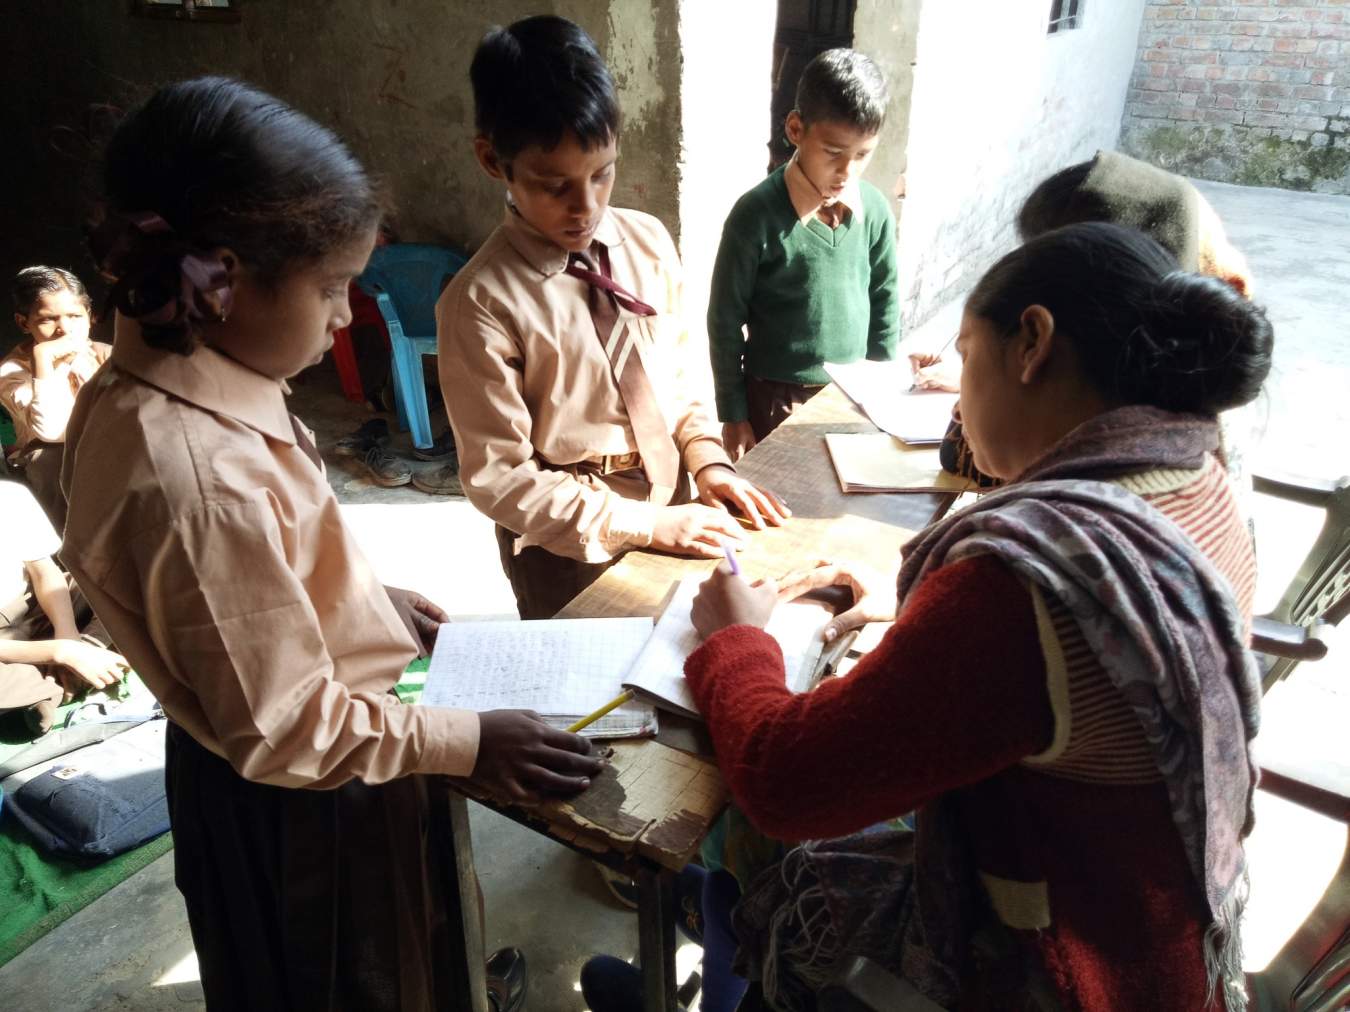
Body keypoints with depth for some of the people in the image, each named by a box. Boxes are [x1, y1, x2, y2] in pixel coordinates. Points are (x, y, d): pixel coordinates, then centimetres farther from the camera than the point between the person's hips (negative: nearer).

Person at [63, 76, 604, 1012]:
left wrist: (371, 598, 8)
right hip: (297, 804, -8)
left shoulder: (141, 388, -8)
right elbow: (289, 731, -27)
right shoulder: (203, 480, -36)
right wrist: (469, 741, -18)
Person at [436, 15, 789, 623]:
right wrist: (644, 524, -22)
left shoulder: (649, 243, -4)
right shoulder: (481, 302, -20)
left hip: (674, 509, 5)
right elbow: (498, 476, -18)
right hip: (572, 549, -5)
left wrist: (706, 459, -8)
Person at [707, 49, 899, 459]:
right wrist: (733, 415, -7)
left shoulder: (875, 209, -4)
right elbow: (726, 320, -10)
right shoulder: (757, 215, -16)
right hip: (777, 399, -4)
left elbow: (885, 301, 8)